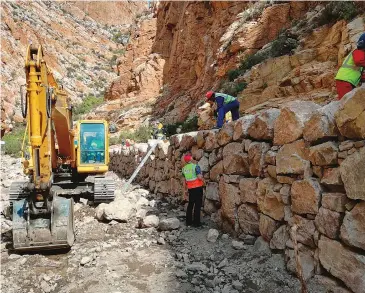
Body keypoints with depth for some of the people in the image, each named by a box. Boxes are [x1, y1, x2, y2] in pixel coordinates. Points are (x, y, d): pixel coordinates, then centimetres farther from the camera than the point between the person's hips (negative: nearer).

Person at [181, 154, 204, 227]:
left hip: (190, 188, 5)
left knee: (190, 204, 16)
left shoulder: (184, 168, 3)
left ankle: (188, 221, 20)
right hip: (198, 187, -5)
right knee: (198, 204, 1)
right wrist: (202, 180, -2)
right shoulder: (195, 166, -15)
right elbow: (200, 177, -22)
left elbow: (185, 179, 11)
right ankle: (196, 222, 2)